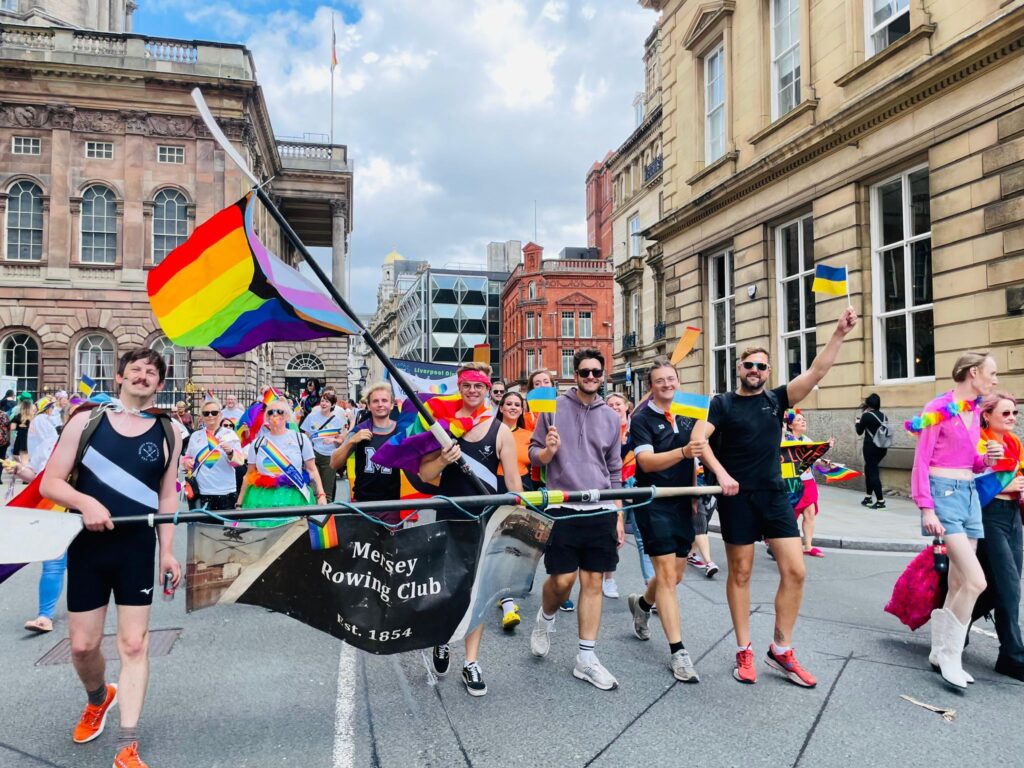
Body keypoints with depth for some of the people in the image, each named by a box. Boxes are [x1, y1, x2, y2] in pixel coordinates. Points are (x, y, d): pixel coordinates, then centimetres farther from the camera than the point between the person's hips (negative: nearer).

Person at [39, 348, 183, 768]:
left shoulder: (168, 434, 3)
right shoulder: (86, 421, -1)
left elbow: (167, 497, 5)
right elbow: (50, 483, -2)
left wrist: (167, 551, -1)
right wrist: (84, 502, -22)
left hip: (138, 548, 0)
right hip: (88, 546, 0)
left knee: (134, 643, 0)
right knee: (82, 645, 9)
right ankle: (99, 699, 42)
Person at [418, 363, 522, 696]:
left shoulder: (500, 430, -2)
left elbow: (513, 479, -3)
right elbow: (424, 474, 0)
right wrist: (443, 460, -20)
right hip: (450, 517, 1)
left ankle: (471, 662, 18)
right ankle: (441, 641, 36)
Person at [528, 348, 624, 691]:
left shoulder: (611, 417, 9)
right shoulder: (554, 408, 1)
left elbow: (615, 471, 14)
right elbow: (533, 455, 5)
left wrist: (618, 517, 11)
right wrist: (548, 451, -18)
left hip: (601, 510, 3)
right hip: (563, 508, -3)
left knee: (593, 582, 5)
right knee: (562, 580, -2)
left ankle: (586, 659, 16)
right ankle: (546, 618, 32)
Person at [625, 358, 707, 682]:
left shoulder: (687, 418, 9)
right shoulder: (642, 419, -8)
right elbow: (647, 462, -22)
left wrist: (695, 493, 14)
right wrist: (683, 451, -36)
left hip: (683, 505, 6)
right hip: (654, 505, -6)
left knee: (675, 575, 15)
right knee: (666, 574, -8)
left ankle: (641, 603, 44)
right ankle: (677, 652, 0)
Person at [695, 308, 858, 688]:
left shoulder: (776, 399, 7)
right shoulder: (723, 403, -1)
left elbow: (816, 372, -3)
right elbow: (698, 438, -12)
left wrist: (840, 333, -13)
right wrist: (720, 473, -24)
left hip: (774, 493, 3)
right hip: (736, 496, -3)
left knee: (794, 570, -2)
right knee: (740, 572, 5)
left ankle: (781, 650, 14)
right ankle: (744, 651, 18)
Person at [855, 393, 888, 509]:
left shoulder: (866, 416, -7)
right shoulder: (883, 415, 10)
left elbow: (859, 431, 2)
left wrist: (857, 422, 20)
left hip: (871, 447, -7)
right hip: (882, 447, 7)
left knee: (873, 472, -3)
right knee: (869, 469, 20)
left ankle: (880, 501, -8)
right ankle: (868, 498, 25)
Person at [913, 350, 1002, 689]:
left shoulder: (974, 411, 13)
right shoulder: (939, 409, -10)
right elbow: (921, 463, -12)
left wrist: (988, 459, -1)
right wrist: (926, 509, -18)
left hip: (969, 494, 8)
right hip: (944, 493, -8)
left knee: (959, 582, 9)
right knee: (976, 581, -15)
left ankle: (941, 652, 21)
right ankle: (950, 653, 2)